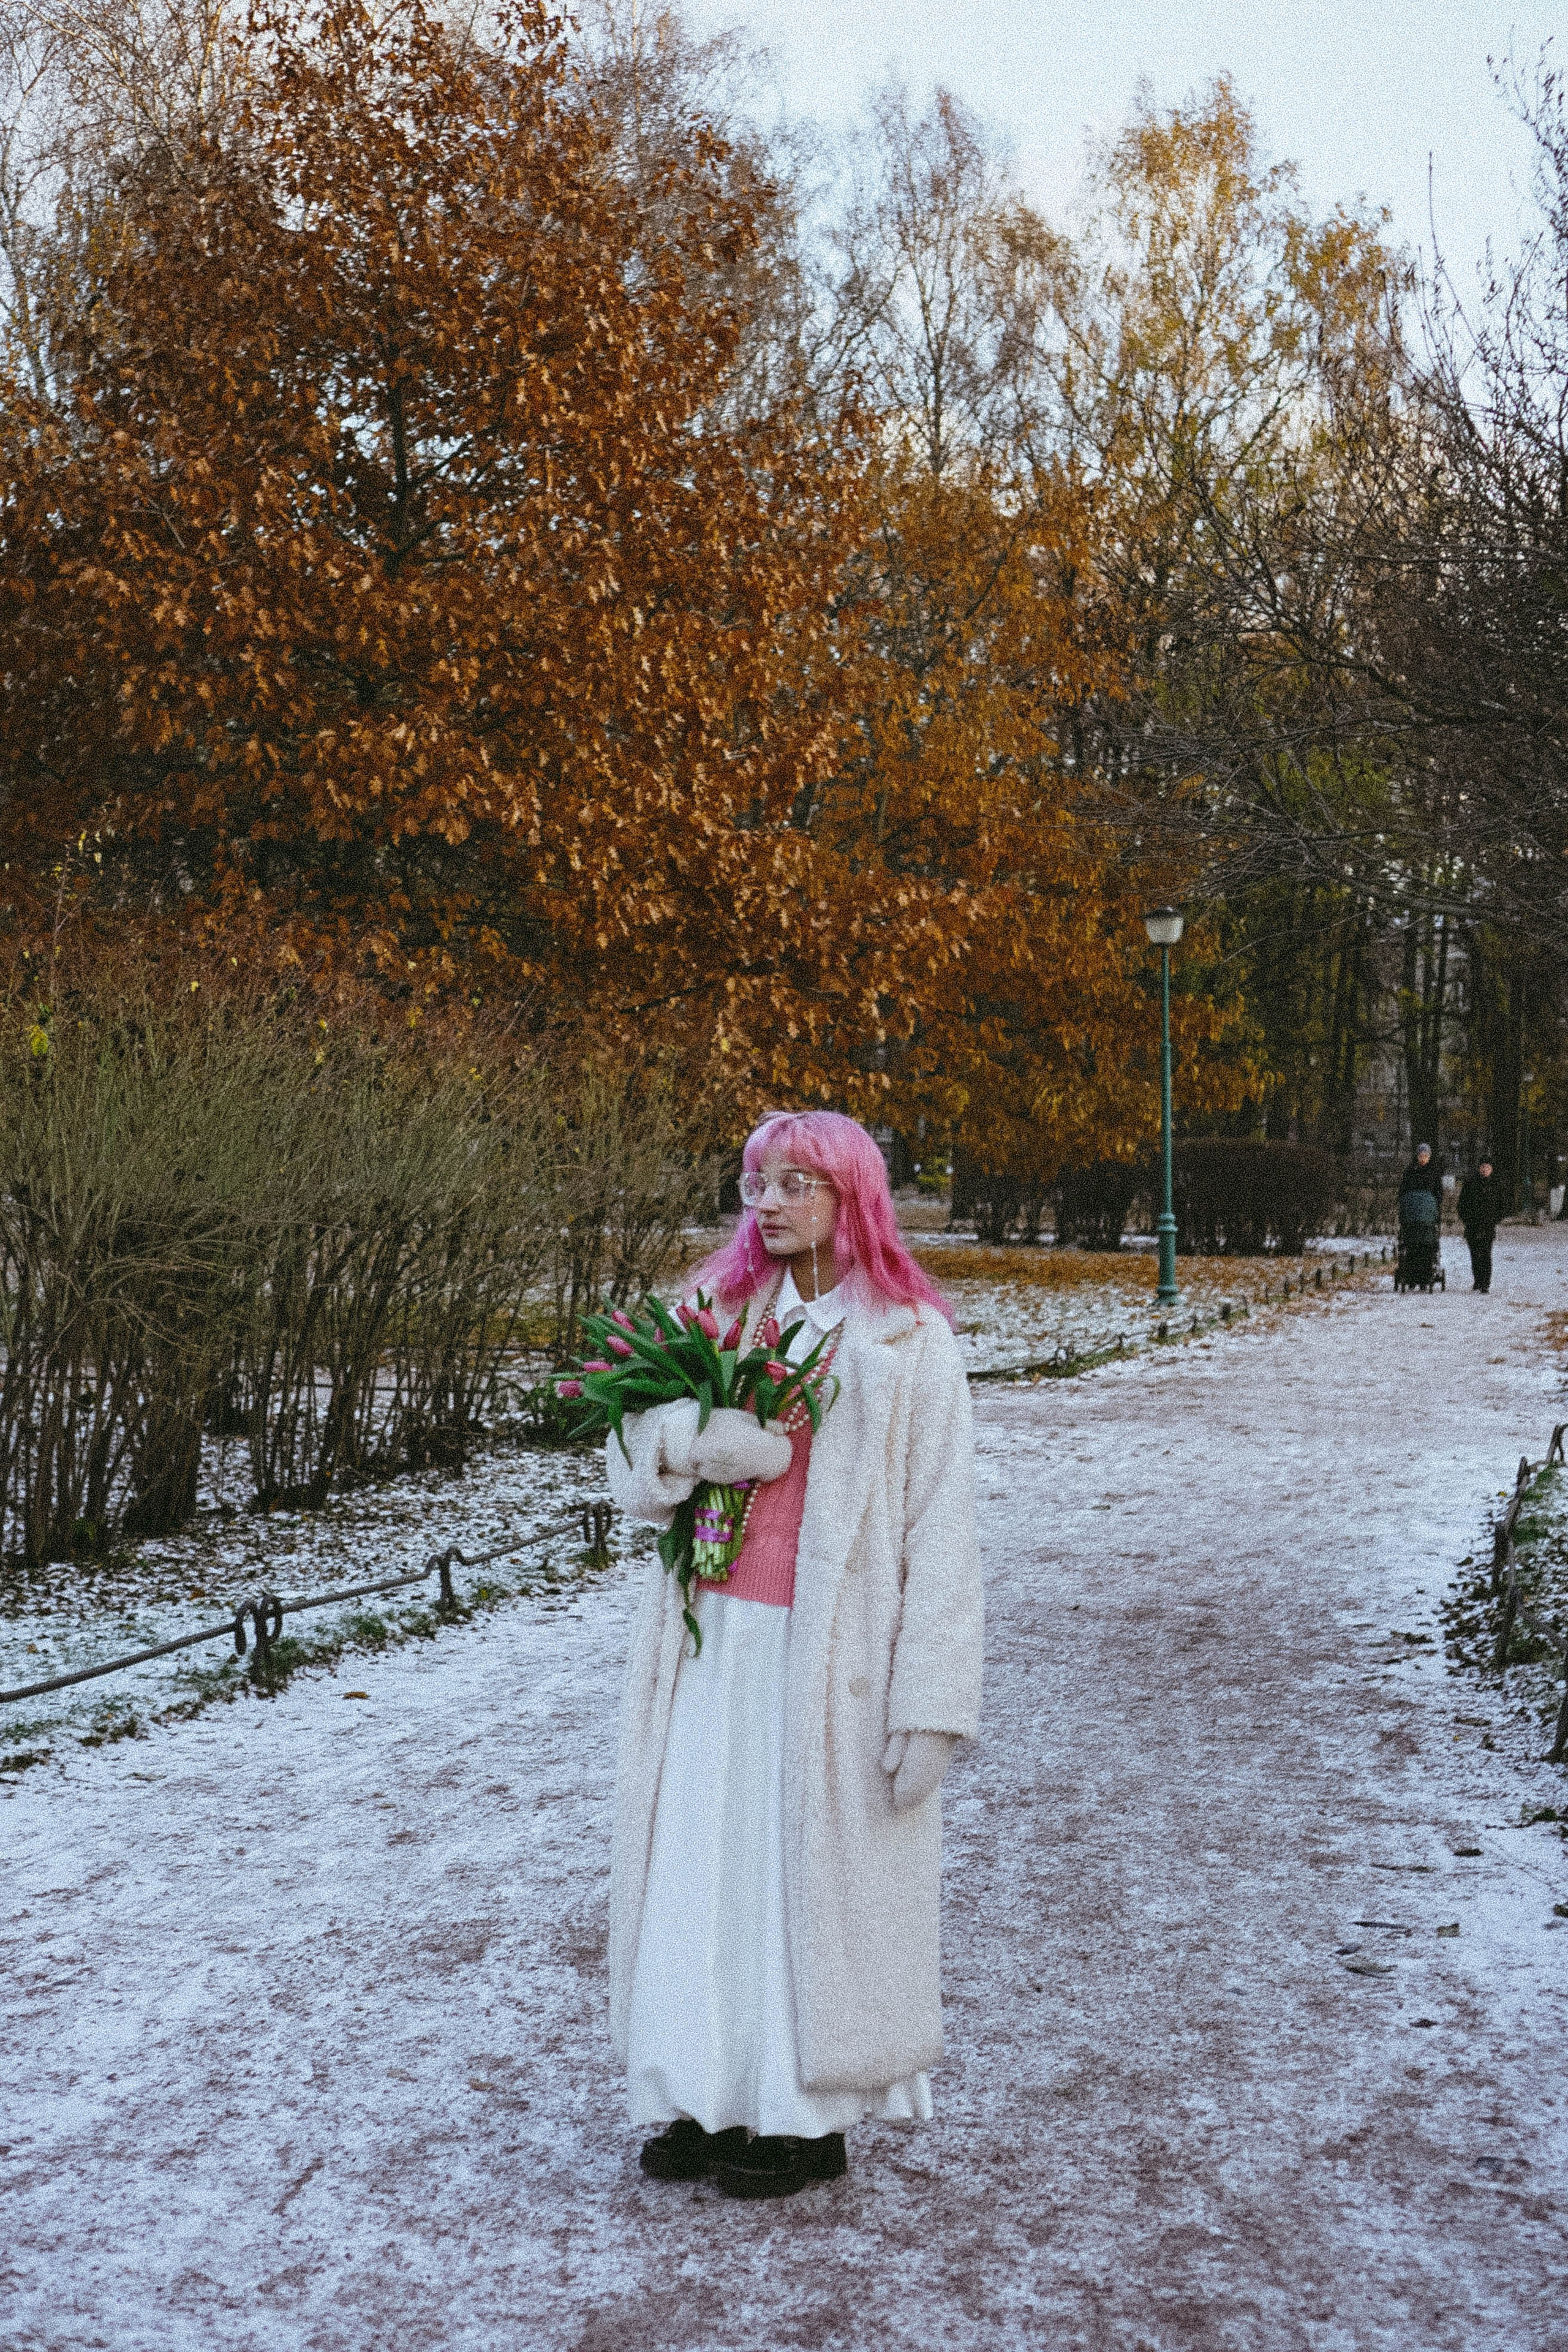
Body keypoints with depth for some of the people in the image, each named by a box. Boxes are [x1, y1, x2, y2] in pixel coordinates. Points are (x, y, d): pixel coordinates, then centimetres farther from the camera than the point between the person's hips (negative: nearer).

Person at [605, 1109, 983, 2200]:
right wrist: (693, 1441, -18)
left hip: (831, 1653, -4)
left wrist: (931, 1702, -14)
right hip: (714, 1640, 5)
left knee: (818, 1867, 2)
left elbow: (940, 1530, -9)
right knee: (704, 1862, 7)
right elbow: (634, 1464, 6)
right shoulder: (720, 1311, 9)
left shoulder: (908, 1341, -5)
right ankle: (714, 2095, 20)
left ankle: (812, 2113, 16)